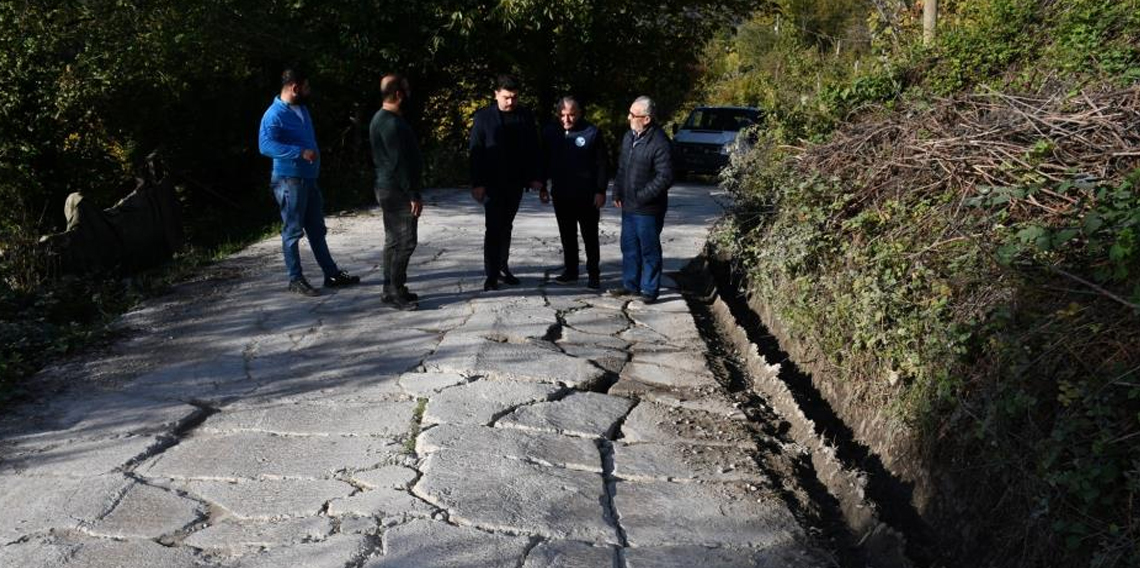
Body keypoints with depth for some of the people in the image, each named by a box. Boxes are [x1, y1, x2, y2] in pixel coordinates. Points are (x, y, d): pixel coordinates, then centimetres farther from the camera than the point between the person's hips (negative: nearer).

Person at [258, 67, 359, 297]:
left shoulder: (302, 109, 12)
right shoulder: (275, 114, -16)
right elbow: (265, 145, -29)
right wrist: (300, 152, -34)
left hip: (309, 179, 9)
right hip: (290, 180, -9)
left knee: (317, 229, 14)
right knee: (293, 231, 0)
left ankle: (332, 274, 21)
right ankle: (295, 279, 9)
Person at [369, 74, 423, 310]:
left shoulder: (381, 119, 15)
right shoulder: (392, 123, -19)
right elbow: (399, 162, -22)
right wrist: (413, 194, -20)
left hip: (390, 190, 11)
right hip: (397, 191, -11)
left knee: (394, 241, 14)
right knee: (404, 242, -7)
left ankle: (392, 289, 20)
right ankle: (395, 291, -3)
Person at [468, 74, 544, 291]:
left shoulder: (525, 116, 4)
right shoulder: (483, 117, -5)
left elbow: (533, 149, 9)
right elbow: (475, 151, -6)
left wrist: (535, 177, 3)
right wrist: (477, 183, -11)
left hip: (516, 182, 3)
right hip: (492, 183, -3)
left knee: (506, 226, 13)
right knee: (494, 228, -5)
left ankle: (502, 266, 24)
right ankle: (492, 275, 0)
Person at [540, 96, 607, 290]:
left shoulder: (591, 132, -8)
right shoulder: (550, 132, 4)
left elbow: (601, 164, -7)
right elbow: (544, 162, 12)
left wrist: (600, 191, -10)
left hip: (586, 195, -4)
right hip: (561, 194, 4)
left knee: (590, 236, 4)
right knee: (567, 236, 13)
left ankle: (593, 274, 11)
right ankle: (570, 270, 24)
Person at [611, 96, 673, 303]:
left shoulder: (659, 142, -18)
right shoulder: (629, 136, 8)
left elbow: (665, 177, -20)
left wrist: (642, 196, -17)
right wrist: (617, 193, 12)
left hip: (648, 209, -8)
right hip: (628, 206, 8)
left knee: (649, 249, 3)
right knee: (629, 247, 16)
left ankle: (650, 290, 13)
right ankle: (630, 284, 29)